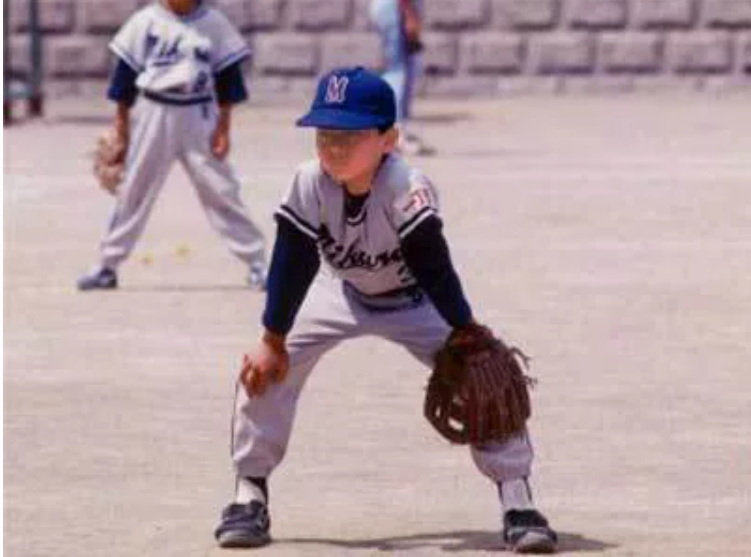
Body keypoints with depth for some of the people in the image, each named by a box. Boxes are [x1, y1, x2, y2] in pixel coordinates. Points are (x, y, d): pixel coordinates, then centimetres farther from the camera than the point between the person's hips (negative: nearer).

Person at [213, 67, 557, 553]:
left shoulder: (407, 189, -37)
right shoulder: (310, 185, -28)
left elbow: (435, 268, -31)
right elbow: (291, 266, -20)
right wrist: (272, 342, -17)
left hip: (415, 301, -2)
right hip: (341, 291, 3)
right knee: (264, 367, -12)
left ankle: (517, 498, -10)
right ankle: (250, 494, 0)